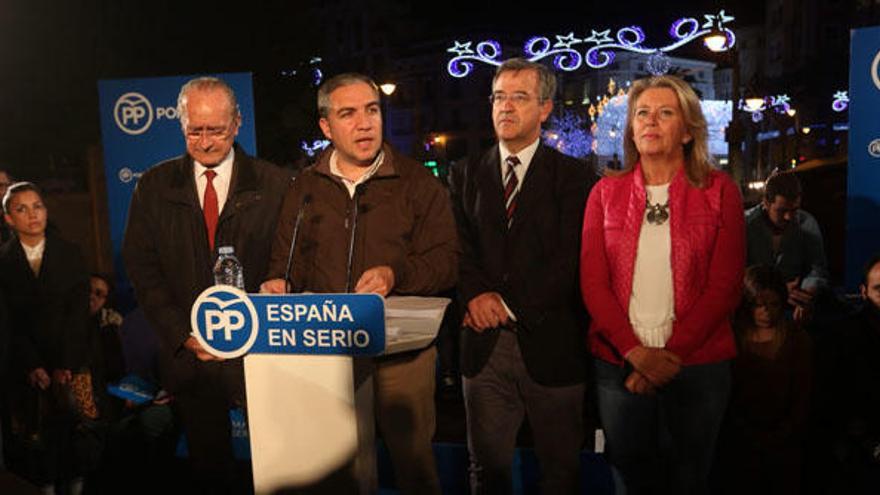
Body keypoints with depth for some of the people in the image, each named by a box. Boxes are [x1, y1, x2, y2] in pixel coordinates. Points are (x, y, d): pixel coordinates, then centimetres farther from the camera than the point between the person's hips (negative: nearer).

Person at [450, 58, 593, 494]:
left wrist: (509, 304, -13)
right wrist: (476, 294, -16)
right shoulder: (467, 176, 11)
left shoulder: (572, 176, 2)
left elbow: (571, 257, -8)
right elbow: (459, 246, 2)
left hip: (551, 345, -2)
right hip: (485, 344, 2)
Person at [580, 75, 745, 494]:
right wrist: (636, 353, -14)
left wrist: (670, 356, -15)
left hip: (697, 365, -1)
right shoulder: (606, 192, 4)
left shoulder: (719, 192, 0)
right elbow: (592, 282, -2)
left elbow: (724, 287, -6)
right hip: (618, 363, 1)